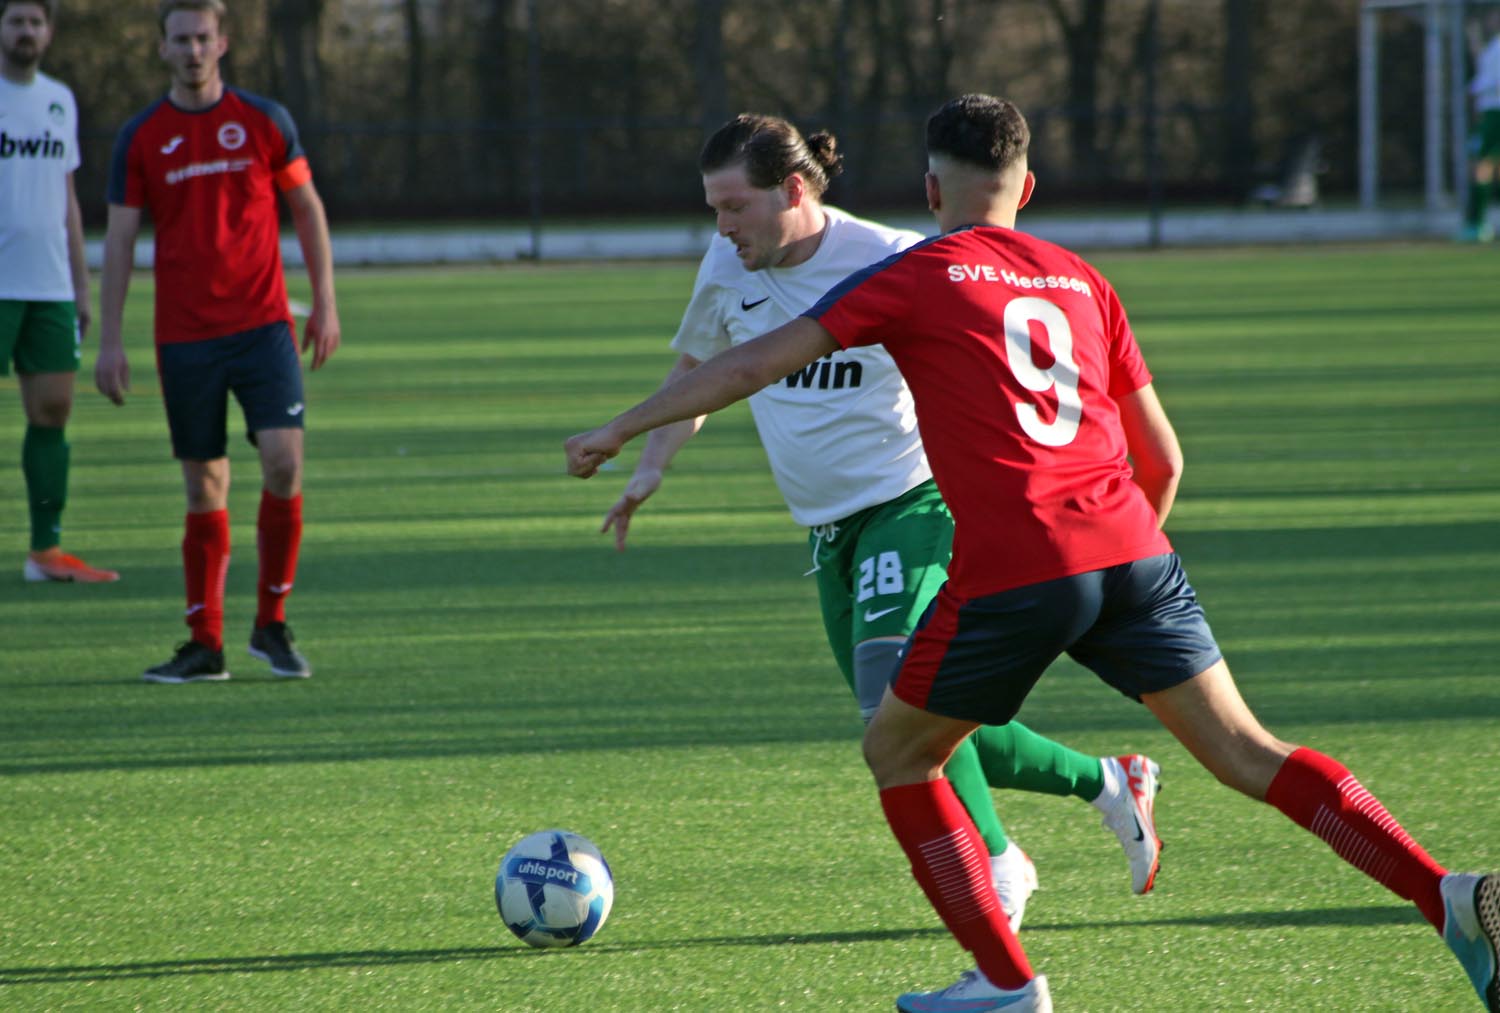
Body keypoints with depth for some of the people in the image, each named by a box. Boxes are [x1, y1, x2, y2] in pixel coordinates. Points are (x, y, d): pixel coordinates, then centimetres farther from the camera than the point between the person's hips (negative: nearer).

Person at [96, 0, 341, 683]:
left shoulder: (265, 121, 3)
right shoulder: (141, 138, 3)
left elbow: (307, 208, 11)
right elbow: (119, 241, 4)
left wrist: (325, 302, 6)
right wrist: (109, 341, -1)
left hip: (262, 325, 0)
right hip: (184, 338, 0)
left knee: (283, 463, -14)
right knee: (205, 490, 2)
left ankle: (272, 624, 1)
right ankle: (205, 645, 10)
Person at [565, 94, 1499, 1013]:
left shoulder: (917, 277, 7)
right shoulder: (1081, 280, 20)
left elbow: (757, 363, 3)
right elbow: (1163, 460, 22)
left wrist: (621, 430, 11)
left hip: (1011, 573, -4)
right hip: (1134, 555, 4)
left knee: (897, 755, 16)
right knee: (1246, 752, 5)